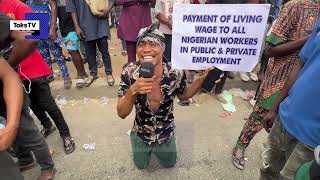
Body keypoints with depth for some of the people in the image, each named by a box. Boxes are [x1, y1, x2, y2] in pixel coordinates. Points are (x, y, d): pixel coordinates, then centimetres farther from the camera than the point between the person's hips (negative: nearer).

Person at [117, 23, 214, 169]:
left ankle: (157, 149, 57)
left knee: (169, 164, 29)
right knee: (141, 165, 29)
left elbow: (183, 95, -6)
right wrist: (132, 91, -44)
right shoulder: (129, 73, -28)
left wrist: (203, 78, -21)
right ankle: (148, 149, 58)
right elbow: (122, 113, -24)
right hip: (140, 134, 0)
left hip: (166, 134, 0)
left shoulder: (175, 73, -29)